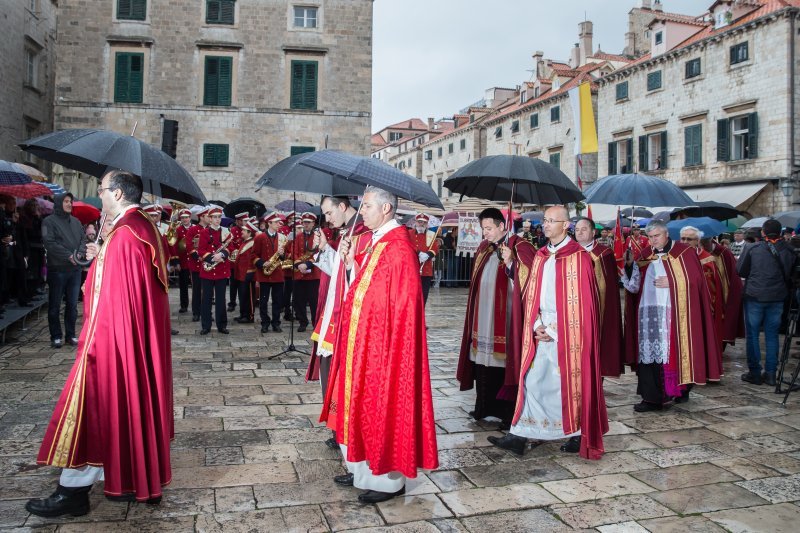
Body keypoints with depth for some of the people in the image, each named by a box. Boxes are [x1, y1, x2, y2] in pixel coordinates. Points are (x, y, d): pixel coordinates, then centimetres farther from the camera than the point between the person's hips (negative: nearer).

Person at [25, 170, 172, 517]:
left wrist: (94, 342, -18)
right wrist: (101, 259, 15)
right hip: (143, 337, 10)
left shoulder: (123, 234, -19)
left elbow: (115, 296, -22)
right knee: (135, 402, 15)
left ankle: (74, 490, 11)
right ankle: (143, 480, 24)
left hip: (116, 336, -10)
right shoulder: (145, 227, 10)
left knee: (95, 407, 0)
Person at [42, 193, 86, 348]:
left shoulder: (76, 222, 14)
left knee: (72, 304, 9)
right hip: (57, 269, -5)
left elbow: (83, 239, 9)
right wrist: (68, 255, -19)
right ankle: (56, 336, 12)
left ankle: (71, 335, 18)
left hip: (75, 269, 5)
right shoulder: (49, 221, -4)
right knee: (55, 305, 4)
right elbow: (50, 243, -14)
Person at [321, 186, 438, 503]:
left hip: (381, 344, -10)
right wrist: (350, 263, 2)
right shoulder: (375, 243, 11)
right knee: (363, 406, 16)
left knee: (381, 408, 1)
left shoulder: (399, 249, -19)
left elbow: (401, 305, -21)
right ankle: (363, 469, 30)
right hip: (362, 341, 10)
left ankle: (388, 480, 16)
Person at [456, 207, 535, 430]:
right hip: (484, 318, 7)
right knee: (483, 362, 10)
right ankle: (484, 406, 21)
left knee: (503, 361, -5)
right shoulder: (484, 249, 14)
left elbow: (528, 276, -14)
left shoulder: (518, 247, -7)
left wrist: (511, 262, -25)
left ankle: (508, 412, 5)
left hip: (503, 318, -6)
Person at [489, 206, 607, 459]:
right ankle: (518, 437, 8)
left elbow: (581, 301, -12)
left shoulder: (579, 257, -8)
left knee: (570, 382, 4)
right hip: (542, 330, 6)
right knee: (532, 381, 5)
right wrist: (536, 325, -3)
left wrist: (554, 331, -13)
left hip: (567, 331, -6)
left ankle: (578, 435, 22)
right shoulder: (540, 256, 11)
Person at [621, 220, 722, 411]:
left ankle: (679, 391, 14)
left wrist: (671, 282, -11)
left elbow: (695, 281, -3)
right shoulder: (645, 256, 13)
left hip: (674, 314, -3)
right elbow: (635, 286, 9)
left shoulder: (684, 253, 2)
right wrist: (630, 265, -5)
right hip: (649, 314, 4)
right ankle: (651, 397, 1)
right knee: (649, 353, -2)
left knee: (673, 351, -2)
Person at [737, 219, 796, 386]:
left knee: (753, 335, 6)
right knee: (772, 335, 11)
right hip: (777, 297, 3)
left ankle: (755, 373, 9)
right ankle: (770, 374, 14)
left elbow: (740, 270, -3)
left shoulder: (752, 248, -9)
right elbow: (791, 274, 8)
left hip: (755, 296, -3)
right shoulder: (788, 251, -1)